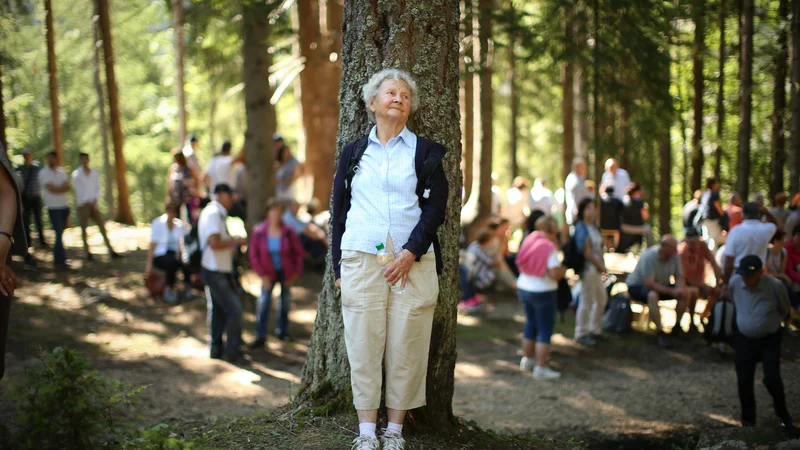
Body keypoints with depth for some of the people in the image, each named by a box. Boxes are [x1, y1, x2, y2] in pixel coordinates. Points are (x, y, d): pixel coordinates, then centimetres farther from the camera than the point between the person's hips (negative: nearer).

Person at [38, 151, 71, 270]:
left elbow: (68, 187, 0)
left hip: (64, 206, 6)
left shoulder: (61, 171, 11)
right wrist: (62, 187, -2)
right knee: (59, 234, -9)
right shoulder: (44, 173, -7)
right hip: (53, 207, -6)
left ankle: (58, 260, 17)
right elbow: (52, 189, -15)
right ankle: (60, 262, -3)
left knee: (60, 233, 9)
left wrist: (57, 188, -16)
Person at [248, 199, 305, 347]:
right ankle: (260, 336, -10)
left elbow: (299, 252, -3)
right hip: (269, 272, -1)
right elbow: (253, 255, -6)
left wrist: (296, 273, -6)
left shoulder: (288, 232, -13)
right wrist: (262, 275, -10)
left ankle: (282, 331, 27)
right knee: (263, 301, -11)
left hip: (286, 272, 1)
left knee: (285, 301, 10)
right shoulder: (259, 231, -13)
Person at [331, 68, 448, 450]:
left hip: (412, 261, -1)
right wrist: (339, 265, 7)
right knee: (363, 345, -2)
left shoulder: (425, 151, 9)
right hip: (361, 259, 1)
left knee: (406, 347, -2)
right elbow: (339, 210, 14)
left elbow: (436, 206, 0)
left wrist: (410, 253, -11)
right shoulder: (353, 152, 14)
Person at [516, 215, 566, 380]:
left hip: (523, 288, 7)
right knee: (545, 331, 1)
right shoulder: (550, 248, -19)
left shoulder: (528, 240, -1)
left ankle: (527, 359, 36)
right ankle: (541, 368, 1)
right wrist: (563, 269, 1)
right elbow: (555, 274, -23)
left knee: (531, 325, 23)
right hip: (543, 292, -7)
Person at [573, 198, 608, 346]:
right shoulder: (582, 229, -17)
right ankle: (581, 334, 10)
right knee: (587, 302, -2)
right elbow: (587, 252, -20)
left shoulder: (593, 227, 11)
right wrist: (601, 266, -10)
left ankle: (595, 330, 33)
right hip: (588, 269, -10)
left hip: (597, 269, 10)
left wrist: (602, 265, 1)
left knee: (602, 299, 19)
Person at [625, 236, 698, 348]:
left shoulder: (675, 256, -10)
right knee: (653, 295, -40)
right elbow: (649, 284, -33)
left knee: (687, 293, -11)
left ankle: (677, 327, 0)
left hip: (662, 285, 7)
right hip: (637, 286, -7)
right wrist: (671, 291, -36)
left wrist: (680, 289, -25)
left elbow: (679, 277, -1)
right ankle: (660, 333, -35)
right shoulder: (649, 257, -29)